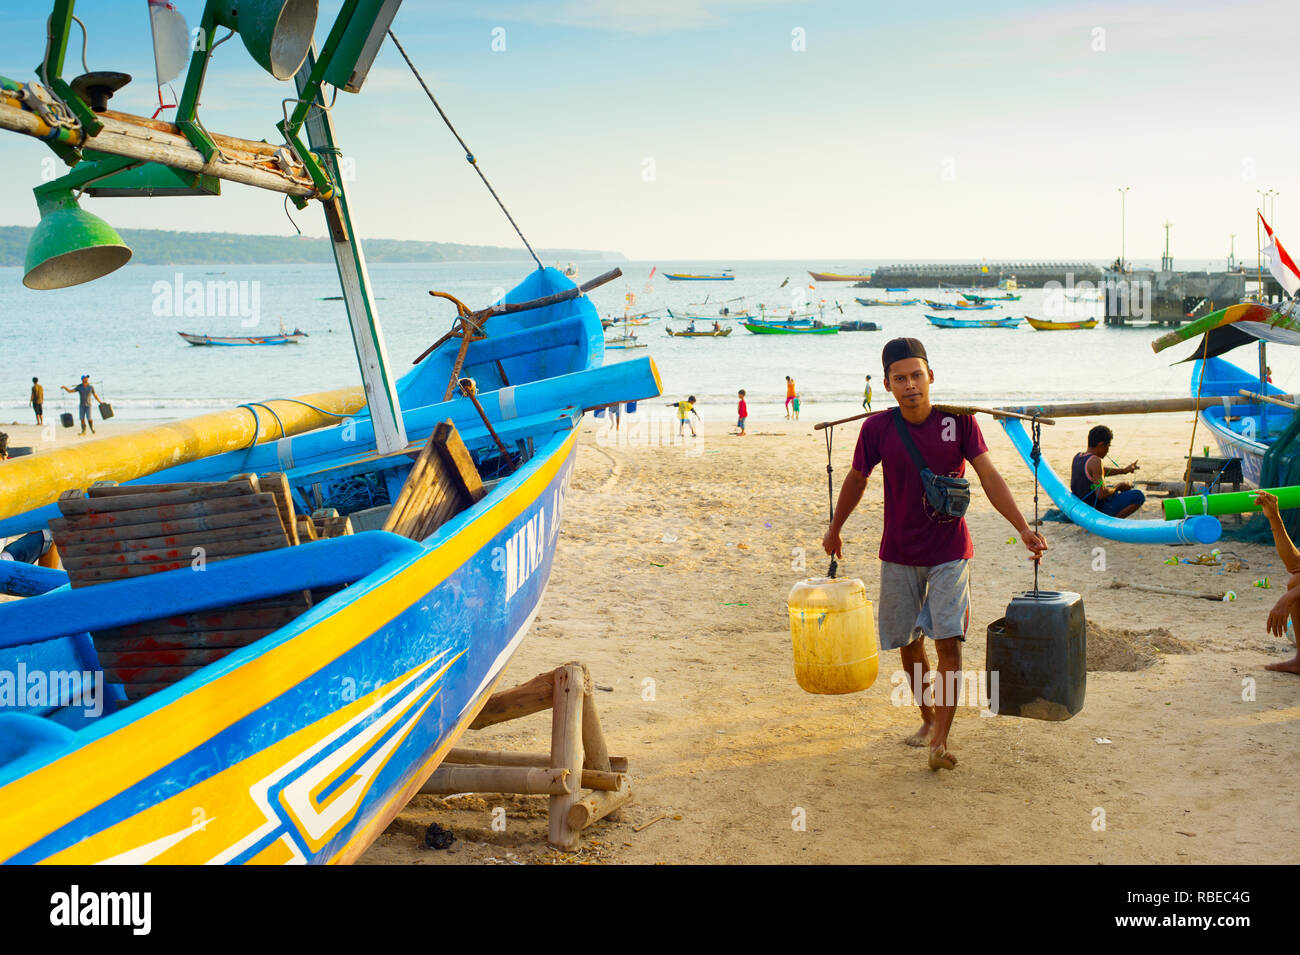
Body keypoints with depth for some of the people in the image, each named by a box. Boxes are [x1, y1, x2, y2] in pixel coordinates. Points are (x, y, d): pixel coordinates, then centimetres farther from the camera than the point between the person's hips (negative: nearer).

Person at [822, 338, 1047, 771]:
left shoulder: (959, 421, -9)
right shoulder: (877, 429, -8)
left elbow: (989, 477, -9)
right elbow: (856, 480, 8)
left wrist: (1023, 528, -18)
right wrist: (834, 531, 18)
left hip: (949, 553, -2)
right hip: (899, 556, 2)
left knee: (949, 642, -12)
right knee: (910, 643, 11)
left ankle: (941, 741, -8)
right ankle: (928, 719, 33)